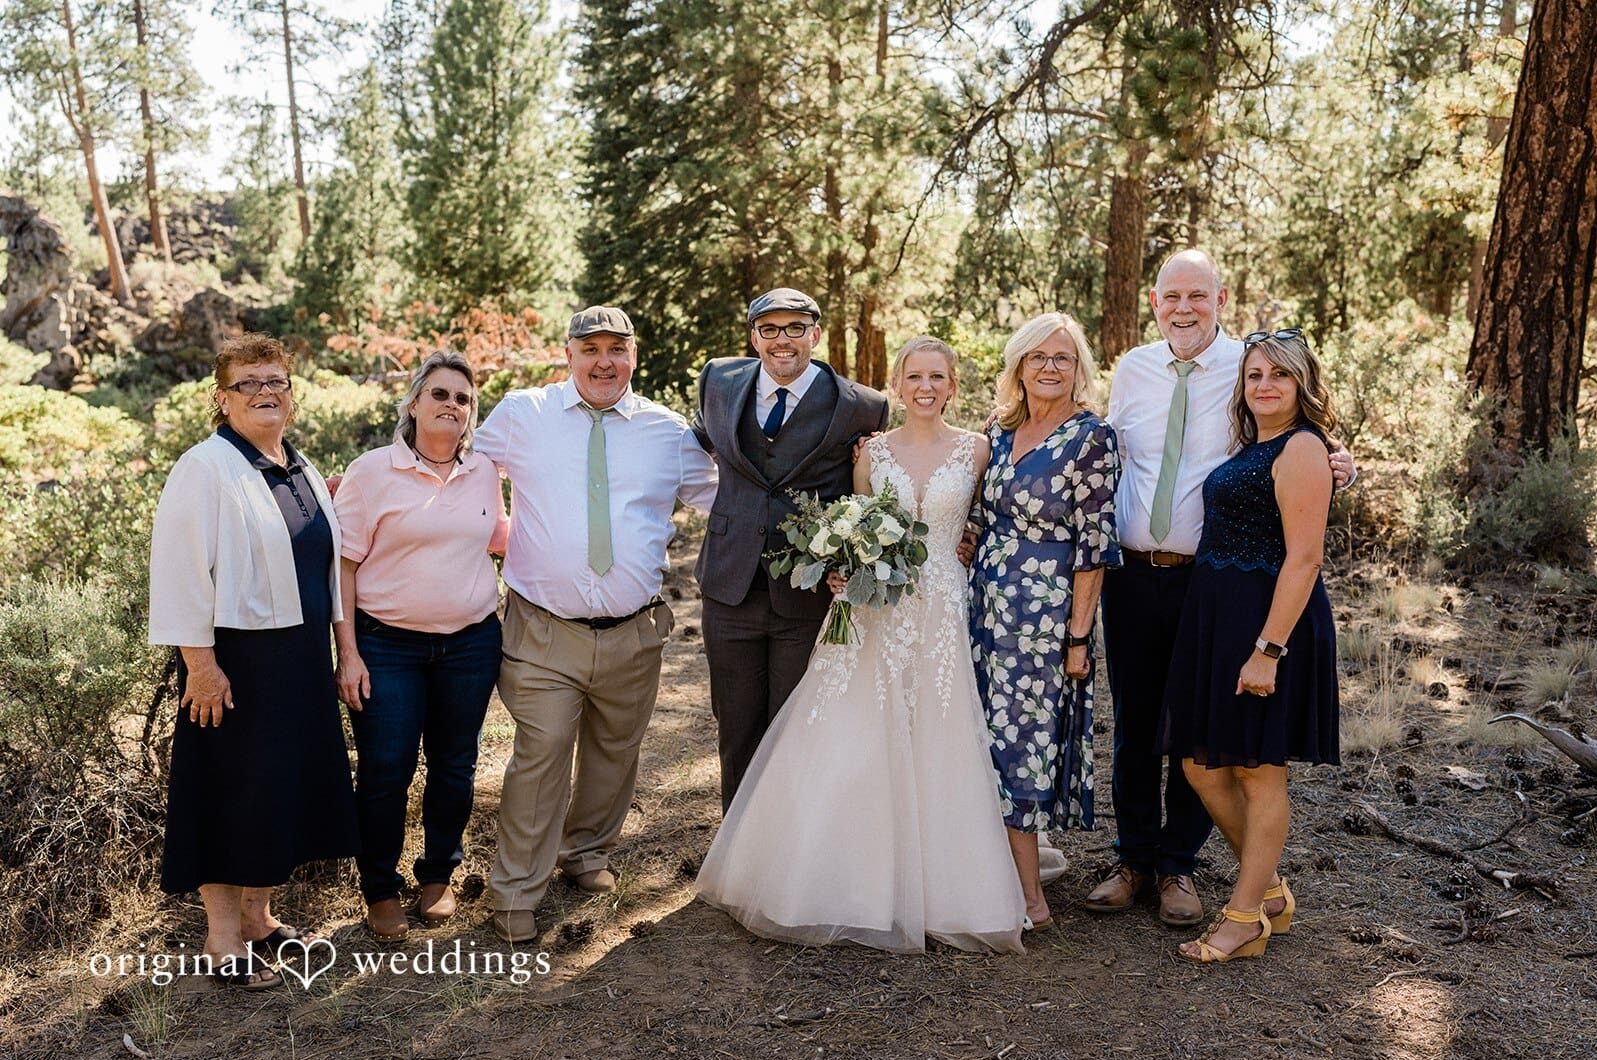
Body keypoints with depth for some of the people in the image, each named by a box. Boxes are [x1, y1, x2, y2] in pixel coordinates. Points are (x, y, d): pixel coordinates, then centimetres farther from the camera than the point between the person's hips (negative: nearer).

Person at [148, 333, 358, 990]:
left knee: (285, 788, 14)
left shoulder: (301, 470, 11)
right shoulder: (206, 468, -12)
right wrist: (200, 662, -19)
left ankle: (257, 916, 31)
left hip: (302, 657, 8)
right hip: (236, 659, -7)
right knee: (232, 793, 2)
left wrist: (333, 649, 16)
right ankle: (223, 940, 16)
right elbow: (181, 571, -17)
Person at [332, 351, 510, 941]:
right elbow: (344, 563, -6)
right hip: (387, 645, -3)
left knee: (454, 765, 12)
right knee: (384, 771, 1)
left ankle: (438, 875, 32)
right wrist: (348, 653, -10)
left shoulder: (484, 473, 6)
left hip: (470, 644, 4)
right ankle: (380, 890, 21)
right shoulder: (373, 471, -5)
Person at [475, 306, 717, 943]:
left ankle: (586, 850, 44)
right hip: (544, 633, -2)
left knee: (615, 752, 18)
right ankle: (516, 892, 17)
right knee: (540, 759, -2)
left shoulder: (671, 432, 5)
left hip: (634, 634, 3)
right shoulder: (521, 414, 1)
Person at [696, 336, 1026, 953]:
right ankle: (859, 882, 13)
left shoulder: (974, 450, 3)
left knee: (932, 749, 2)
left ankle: (929, 884, 17)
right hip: (872, 612, 1)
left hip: (941, 615, -1)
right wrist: (841, 573, -6)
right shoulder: (872, 451, 7)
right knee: (850, 747, -1)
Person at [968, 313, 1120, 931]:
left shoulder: (1091, 436, -9)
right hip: (986, 604, 6)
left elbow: (1093, 542, -11)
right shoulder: (999, 432, 9)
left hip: (1045, 613, -6)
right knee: (997, 736, 10)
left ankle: (1028, 895, 12)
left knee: (1024, 737, -1)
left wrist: (1079, 635, -13)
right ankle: (1011, 873, 25)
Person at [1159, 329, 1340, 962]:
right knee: (1201, 766, 11)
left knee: (1259, 772, 3)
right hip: (1216, 618, 9)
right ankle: (1270, 893, 29)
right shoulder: (1251, 448, 17)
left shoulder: (1301, 448, -11)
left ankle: (1245, 919, 16)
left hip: (1269, 622, -9)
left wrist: (1269, 649, -21)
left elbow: (1304, 558, -18)